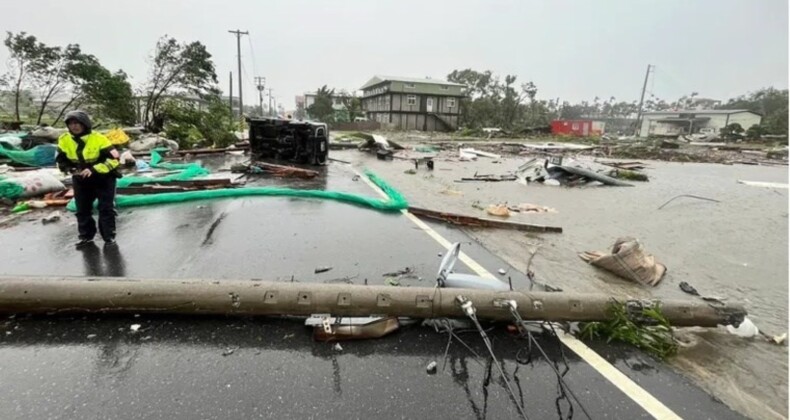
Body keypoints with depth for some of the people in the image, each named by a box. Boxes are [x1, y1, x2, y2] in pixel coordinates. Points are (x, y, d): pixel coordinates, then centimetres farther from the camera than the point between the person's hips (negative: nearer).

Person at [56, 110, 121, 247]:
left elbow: (114, 159, -24)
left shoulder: (98, 139, -23)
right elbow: (61, 160, 5)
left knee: (106, 209, -2)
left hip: (103, 178, -5)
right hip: (81, 180, 5)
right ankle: (86, 236, 27)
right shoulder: (64, 140, -7)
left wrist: (94, 169, -32)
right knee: (82, 209, 12)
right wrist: (69, 169, -17)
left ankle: (109, 237, 10)